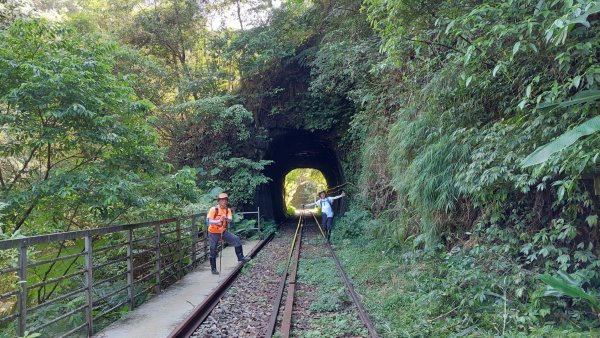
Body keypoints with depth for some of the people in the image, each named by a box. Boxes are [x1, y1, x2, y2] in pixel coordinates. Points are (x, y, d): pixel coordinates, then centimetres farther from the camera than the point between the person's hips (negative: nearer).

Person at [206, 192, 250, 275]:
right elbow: (210, 221, -25)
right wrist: (218, 221, -42)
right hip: (213, 233, -4)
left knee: (236, 239, -11)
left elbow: (230, 220, -17)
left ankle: (240, 257, -2)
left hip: (223, 231, 4)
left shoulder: (228, 210, -1)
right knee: (213, 251, 2)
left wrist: (226, 218, -40)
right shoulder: (213, 209, -14)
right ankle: (213, 269, 16)